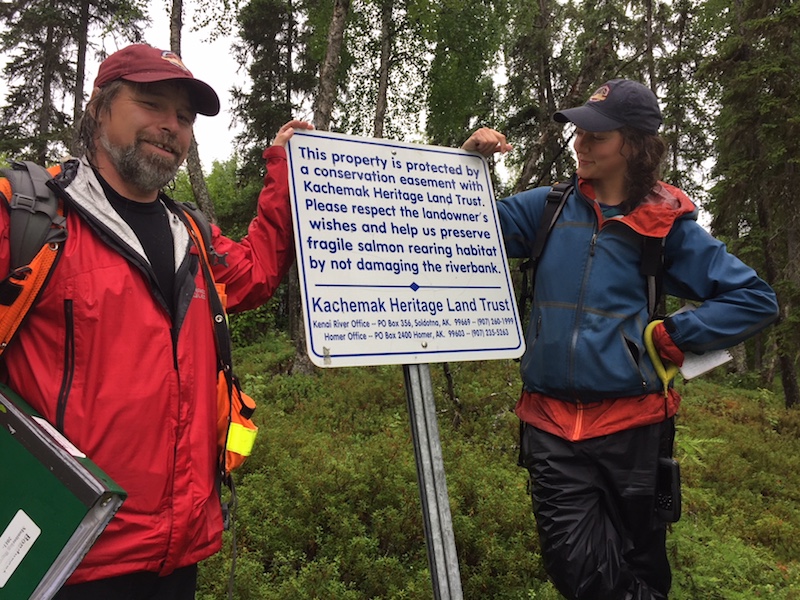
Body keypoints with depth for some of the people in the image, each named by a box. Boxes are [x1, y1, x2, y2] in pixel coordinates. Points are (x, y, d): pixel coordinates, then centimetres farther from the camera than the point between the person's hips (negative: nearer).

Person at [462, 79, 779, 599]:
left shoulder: (667, 224, -2)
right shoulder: (550, 208, 4)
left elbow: (756, 299, 0)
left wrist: (673, 337, -8)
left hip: (633, 424, 0)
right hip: (551, 423, 1)